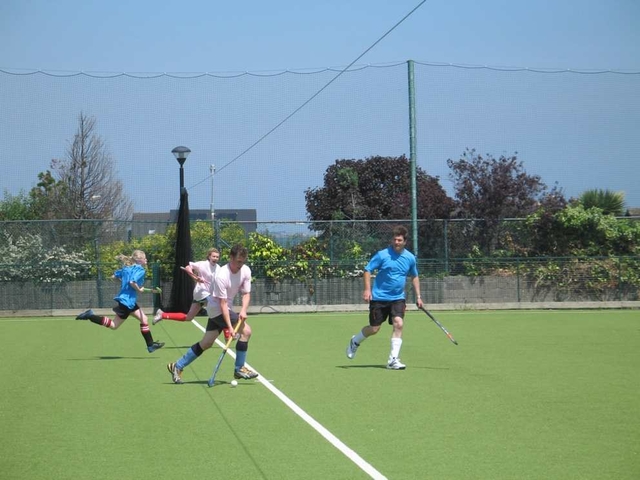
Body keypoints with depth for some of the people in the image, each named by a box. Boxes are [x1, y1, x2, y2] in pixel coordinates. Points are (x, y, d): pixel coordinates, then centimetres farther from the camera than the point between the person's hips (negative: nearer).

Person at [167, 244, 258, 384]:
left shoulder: (246, 271, -7)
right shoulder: (222, 276, -28)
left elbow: (246, 294, -1)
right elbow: (223, 304, -28)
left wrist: (243, 310, -21)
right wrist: (230, 327, -32)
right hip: (217, 309, -8)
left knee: (206, 343, 9)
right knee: (246, 330, -18)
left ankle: (177, 366, 19)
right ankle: (239, 369, -8)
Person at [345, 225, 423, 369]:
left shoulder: (410, 258, 2)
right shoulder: (382, 255, -10)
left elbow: (414, 277, 18)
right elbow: (367, 270, -6)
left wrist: (418, 296, 15)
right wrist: (367, 289, -17)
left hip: (398, 298, 3)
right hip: (379, 297, -3)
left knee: (398, 324, -17)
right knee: (374, 328, 2)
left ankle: (393, 360, -12)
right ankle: (355, 341, 34)